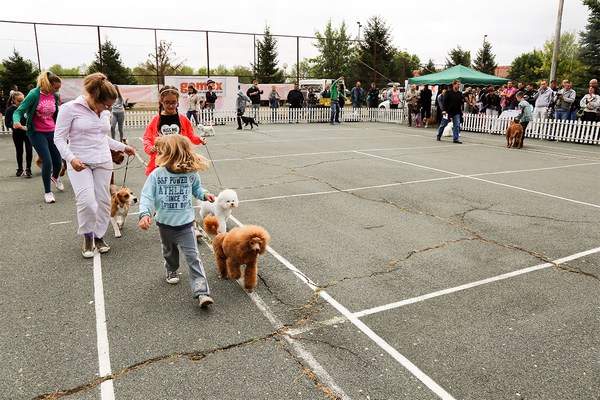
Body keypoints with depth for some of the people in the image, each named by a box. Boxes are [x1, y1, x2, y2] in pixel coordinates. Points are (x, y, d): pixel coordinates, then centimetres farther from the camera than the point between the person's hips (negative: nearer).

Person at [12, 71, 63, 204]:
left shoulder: (55, 96, 1)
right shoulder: (34, 94, -14)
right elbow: (19, 111, -17)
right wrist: (17, 121, -38)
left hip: (51, 132, 5)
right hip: (37, 133, -5)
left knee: (58, 161, 6)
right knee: (47, 162, -13)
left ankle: (55, 177, 44)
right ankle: (47, 192, 6)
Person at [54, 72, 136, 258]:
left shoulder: (104, 112, 7)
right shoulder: (70, 108, -9)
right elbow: (59, 138, -8)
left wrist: (123, 147, 22)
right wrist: (71, 158, -23)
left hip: (103, 162, 5)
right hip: (80, 163, -5)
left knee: (103, 200, 5)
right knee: (87, 201, -16)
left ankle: (99, 236, 23)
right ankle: (87, 237, 9)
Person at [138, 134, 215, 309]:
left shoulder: (191, 174, -9)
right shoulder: (156, 174, -11)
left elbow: (196, 188, 10)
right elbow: (147, 195, -12)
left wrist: (204, 194, -10)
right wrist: (145, 213, -28)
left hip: (185, 224, -2)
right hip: (164, 223, 2)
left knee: (193, 257, -9)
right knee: (169, 252, 26)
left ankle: (202, 292, -11)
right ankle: (171, 270, 56)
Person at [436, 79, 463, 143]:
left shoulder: (460, 94, 7)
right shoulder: (448, 92, -6)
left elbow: (461, 103, 12)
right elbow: (445, 102, -10)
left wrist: (461, 110, 6)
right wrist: (444, 110, -17)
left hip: (456, 112, 4)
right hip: (448, 112, -4)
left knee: (457, 125, -4)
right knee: (443, 124, 7)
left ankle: (455, 139, 1)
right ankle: (438, 136, 25)